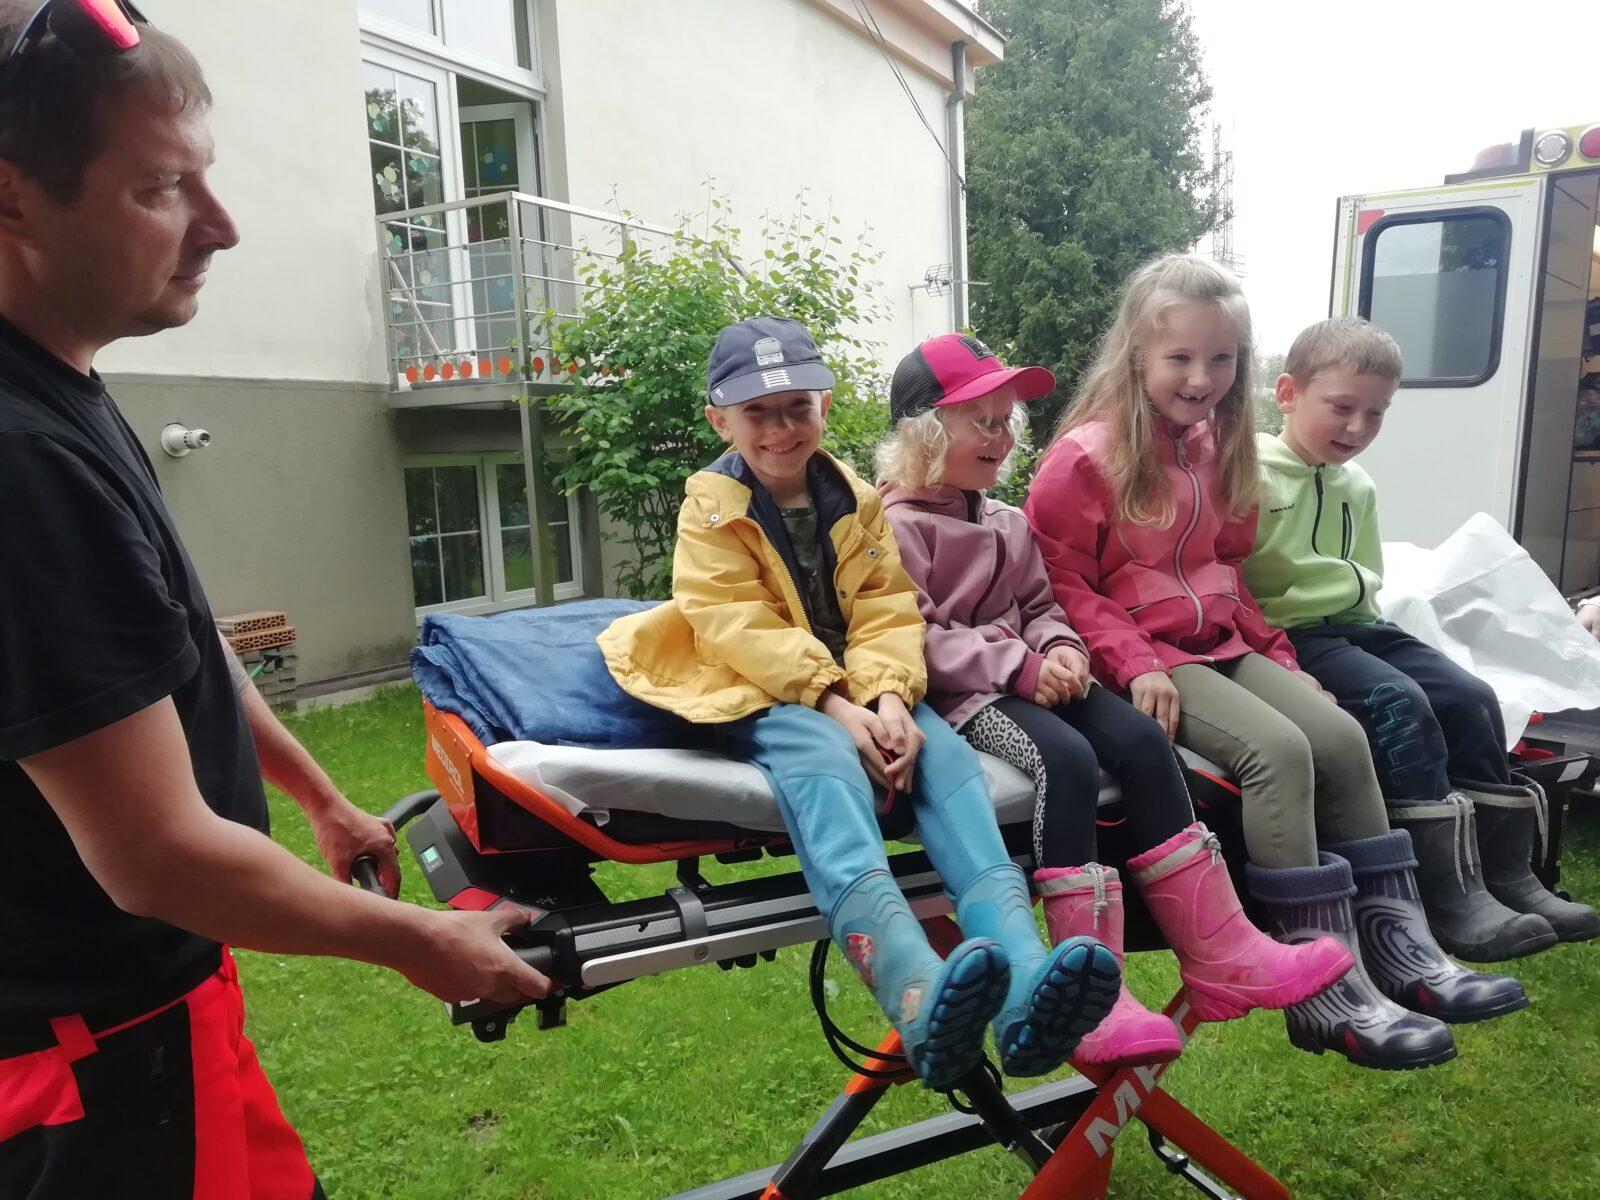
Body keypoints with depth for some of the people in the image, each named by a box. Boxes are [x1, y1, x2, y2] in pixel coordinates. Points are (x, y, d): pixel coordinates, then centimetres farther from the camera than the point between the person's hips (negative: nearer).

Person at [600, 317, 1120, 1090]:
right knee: (820, 765, -38)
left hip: (863, 692, 5)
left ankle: (1024, 975, -47)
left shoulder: (856, 499, 14)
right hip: (760, 693, -4)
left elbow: (887, 611, 3)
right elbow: (738, 627, -10)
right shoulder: (712, 507, 3)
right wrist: (833, 705, -23)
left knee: (945, 753, -27)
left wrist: (889, 696, -18)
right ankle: (918, 993, -63)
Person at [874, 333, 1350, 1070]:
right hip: (957, 695, -8)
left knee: (1141, 740, -15)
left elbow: (1041, 604, 22)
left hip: (1029, 678, 8)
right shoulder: (896, 526, -5)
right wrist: (1019, 668, -21)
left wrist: (1060, 649, -3)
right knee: (1067, 757, -32)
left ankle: (1219, 955, -9)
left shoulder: (1007, 523, 22)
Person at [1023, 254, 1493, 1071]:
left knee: (1340, 735, -9)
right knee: (1278, 748, -25)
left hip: (1220, 644, 8)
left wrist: (1276, 653, 12)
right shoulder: (1085, 456, -11)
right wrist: (1132, 666, -21)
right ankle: (1322, 990, -19)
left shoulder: (1215, 447, 15)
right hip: (1144, 659, -8)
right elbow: (1059, 583, -12)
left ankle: (1394, 944, 2)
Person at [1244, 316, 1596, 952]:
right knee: (1399, 702, -27)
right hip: (1286, 637, -9)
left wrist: (1355, 586, 7)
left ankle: (1505, 873, 6)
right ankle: (1448, 894, -22)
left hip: (1355, 626, 9)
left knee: (1471, 698, -4)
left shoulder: (1357, 486, 18)